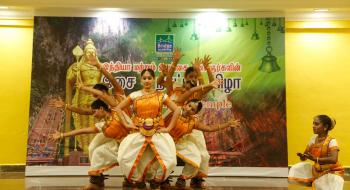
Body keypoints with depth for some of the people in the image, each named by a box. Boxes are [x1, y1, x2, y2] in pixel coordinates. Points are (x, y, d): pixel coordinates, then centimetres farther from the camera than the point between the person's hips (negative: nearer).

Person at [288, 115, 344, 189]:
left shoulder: (331, 141, -18)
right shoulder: (313, 139, 0)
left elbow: (333, 160, -34)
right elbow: (304, 157, 3)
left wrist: (315, 159, -42)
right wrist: (302, 156, -21)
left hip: (332, 172, -6)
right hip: (317, 171, 6)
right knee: (296, 168, -6)